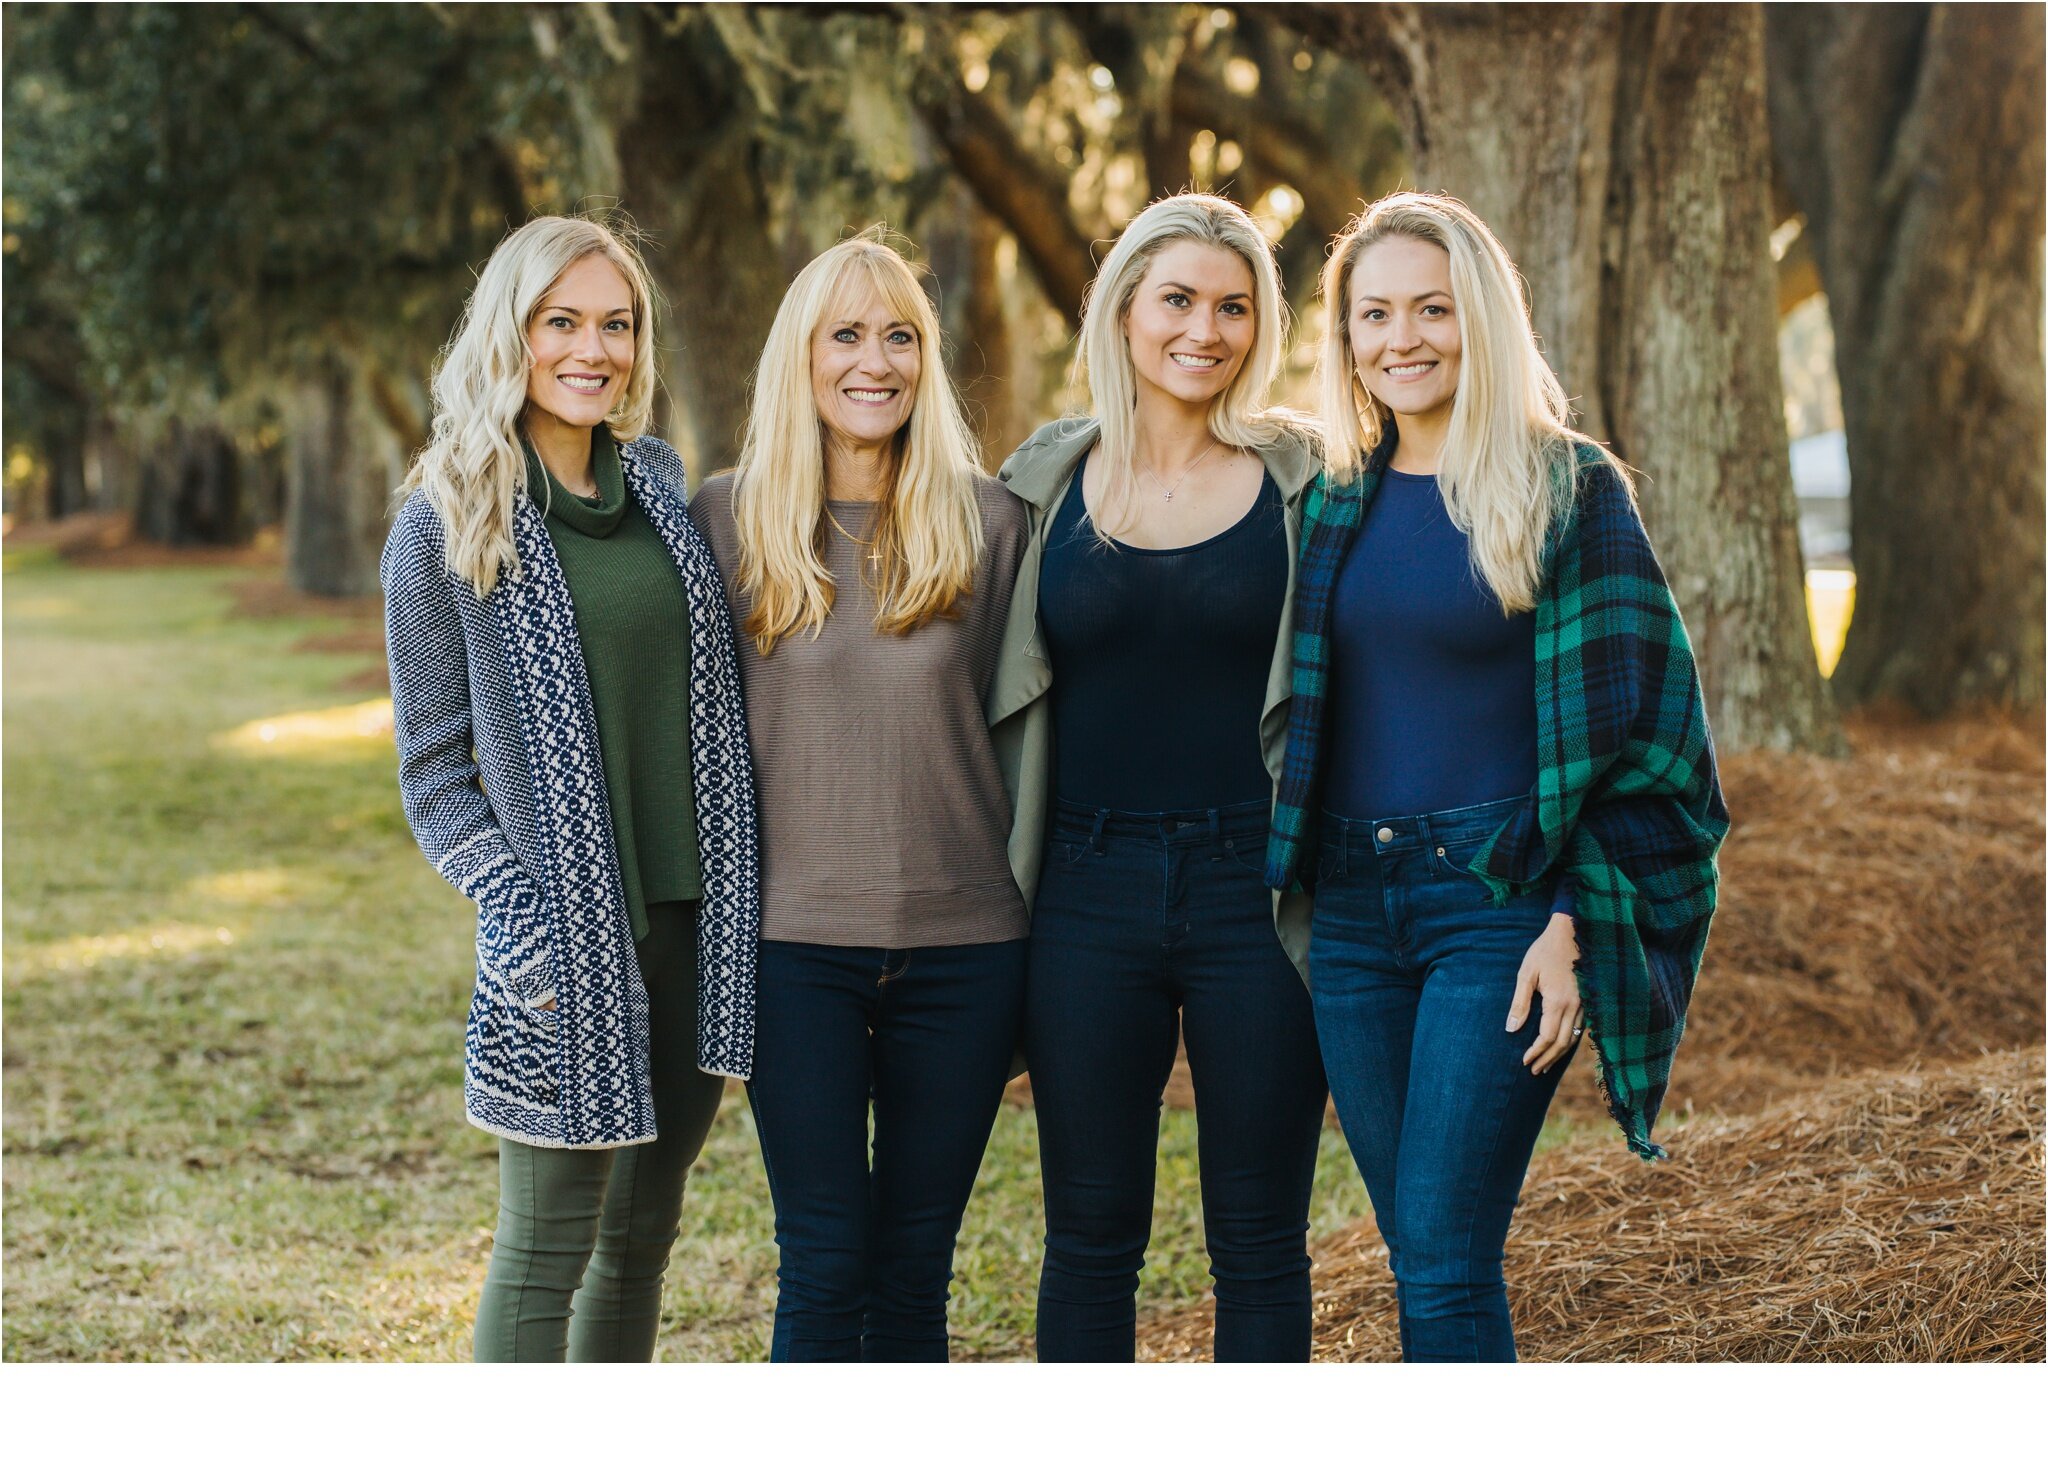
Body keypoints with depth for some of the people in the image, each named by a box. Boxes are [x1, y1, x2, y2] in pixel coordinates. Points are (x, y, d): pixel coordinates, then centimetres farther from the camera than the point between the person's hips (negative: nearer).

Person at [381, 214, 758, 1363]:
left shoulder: (662, 482, 9)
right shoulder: (446, 524, -5)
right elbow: (435, 765, -4)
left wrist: (741, 897, 12)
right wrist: (523, 916, -16)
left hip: (699, 920, 5)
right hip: (566, 937, -5)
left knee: (644, 1232, 14)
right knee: (548, 1248, 0)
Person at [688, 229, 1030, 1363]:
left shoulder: (986, 521, 4)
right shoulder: (726, 518, 2)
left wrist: (1030, 934, 7)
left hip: (961, 940, 1)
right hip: (796, 940, -1)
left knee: (915, 1269, 8)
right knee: (824, 1269, 0)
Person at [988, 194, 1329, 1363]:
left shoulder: (1303, 482, 1)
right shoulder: (1046, 482, 5)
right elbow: (1003, 697, 12)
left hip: (1255, 891, -1)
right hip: (1091, 899, 1)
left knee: (1260, 1245, 7)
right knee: (1090, 1240, 9)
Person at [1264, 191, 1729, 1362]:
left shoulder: (1569, 490, -4)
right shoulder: (1334, 498, 11)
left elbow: (1621, 716, -6)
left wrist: (1573, 924, -13)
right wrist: (1289, 893, 11)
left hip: (1501, 906, -5)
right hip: (1352, 906, 5)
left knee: (1444, 1265, -11)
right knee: (1425, 1263, 8)